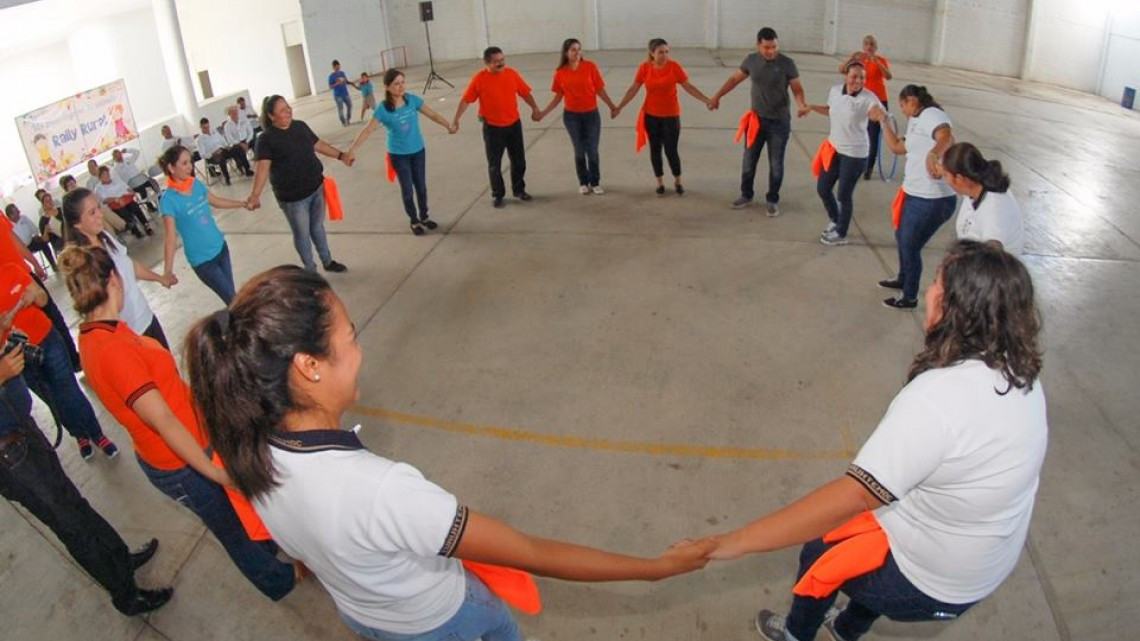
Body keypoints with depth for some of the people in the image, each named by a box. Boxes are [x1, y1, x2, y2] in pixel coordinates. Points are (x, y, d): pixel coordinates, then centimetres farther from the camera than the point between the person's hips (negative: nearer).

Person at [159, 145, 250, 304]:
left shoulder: (196, 184, -1)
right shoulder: (168, 200, -20)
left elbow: (216, 201, 18)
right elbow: (170, 237, -23)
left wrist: (243, 204, 24)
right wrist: (167, 270, -31)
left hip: (220, 247, 6)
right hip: (202, 260, -6)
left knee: (231, 296, 13)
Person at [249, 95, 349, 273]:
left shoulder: (300, 126, 3)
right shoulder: (266, 138, -15)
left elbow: (319, 145, 17)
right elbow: (263, 167, -22)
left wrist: (341, 155, 18)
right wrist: (255, 194, -33)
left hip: (316, 187, 6)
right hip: (292, 196, -5)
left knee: (318, 227, 21)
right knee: (302, 234, 9)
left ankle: (328, 262, 39)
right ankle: (311, 271, 26)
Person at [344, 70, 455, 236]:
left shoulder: (413, 99, -11)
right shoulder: (383, 109, -19)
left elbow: (432, 114, -3)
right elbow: (367, 130, -23)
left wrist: (449, 126, -12)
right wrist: (352, 150, -32)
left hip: (418, 151, 3)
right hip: (398, 155, -3)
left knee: (421, 186, 13)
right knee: (407, 189, 8)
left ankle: (424, 216, 33)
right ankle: (414, 221, 26)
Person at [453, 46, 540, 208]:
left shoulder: (512, 74, -5)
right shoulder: (479, 79, -14)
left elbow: (525, 93, 4)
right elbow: (465, 100, -11)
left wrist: (534, 108, -7)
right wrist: (456, 119, -17)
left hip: (514, 124, 3)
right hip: (492, 128, -3)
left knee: (519, 160, 12)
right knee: (494, 164, 6)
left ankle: (519, 190, 31)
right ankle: (497, 195, 21)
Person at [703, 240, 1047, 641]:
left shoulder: (938, 396, -35)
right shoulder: (1022, 376, -8)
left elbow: (850, 496, -38)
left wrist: (733, 542, -35)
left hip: (931, 583, -7)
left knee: (819, 552, 17)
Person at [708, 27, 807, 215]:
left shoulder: (787, 63, -13)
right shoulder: (751, 60, -4)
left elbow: (797, 88, -9)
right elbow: (734, 79, 9)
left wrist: (801, 104, -29)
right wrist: (717, 96, 10)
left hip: (779, 122, -3)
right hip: (756, 119, 3)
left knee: (776, 164, 7)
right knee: (749, 160, 12)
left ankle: (772, 200, 22)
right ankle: (746, 195, 30)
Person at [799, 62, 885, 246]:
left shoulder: (868, 98, -19)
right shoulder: (835, 90, -3)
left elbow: (880, 113, -39)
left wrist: (879, 114, -61)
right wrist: (811, 107, 13)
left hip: (854, 154, -6)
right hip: (833, 148, 6)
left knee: (844, 195, 3)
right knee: (822, 188, 14)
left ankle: (841, 234, 24)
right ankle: (835, 221, 40)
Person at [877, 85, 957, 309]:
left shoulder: (931, 115, -17)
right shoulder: (917, 122, 15)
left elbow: (947, 137, -37)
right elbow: (897, 147, 25)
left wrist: (933, 154, -57)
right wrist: (884, 121, 21)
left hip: (932, 200, -10)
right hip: (915, 194, 10)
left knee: (910, 246, 4)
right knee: (902, 238, 27)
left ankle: (910, 298, 22)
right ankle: (902, 279, 50)